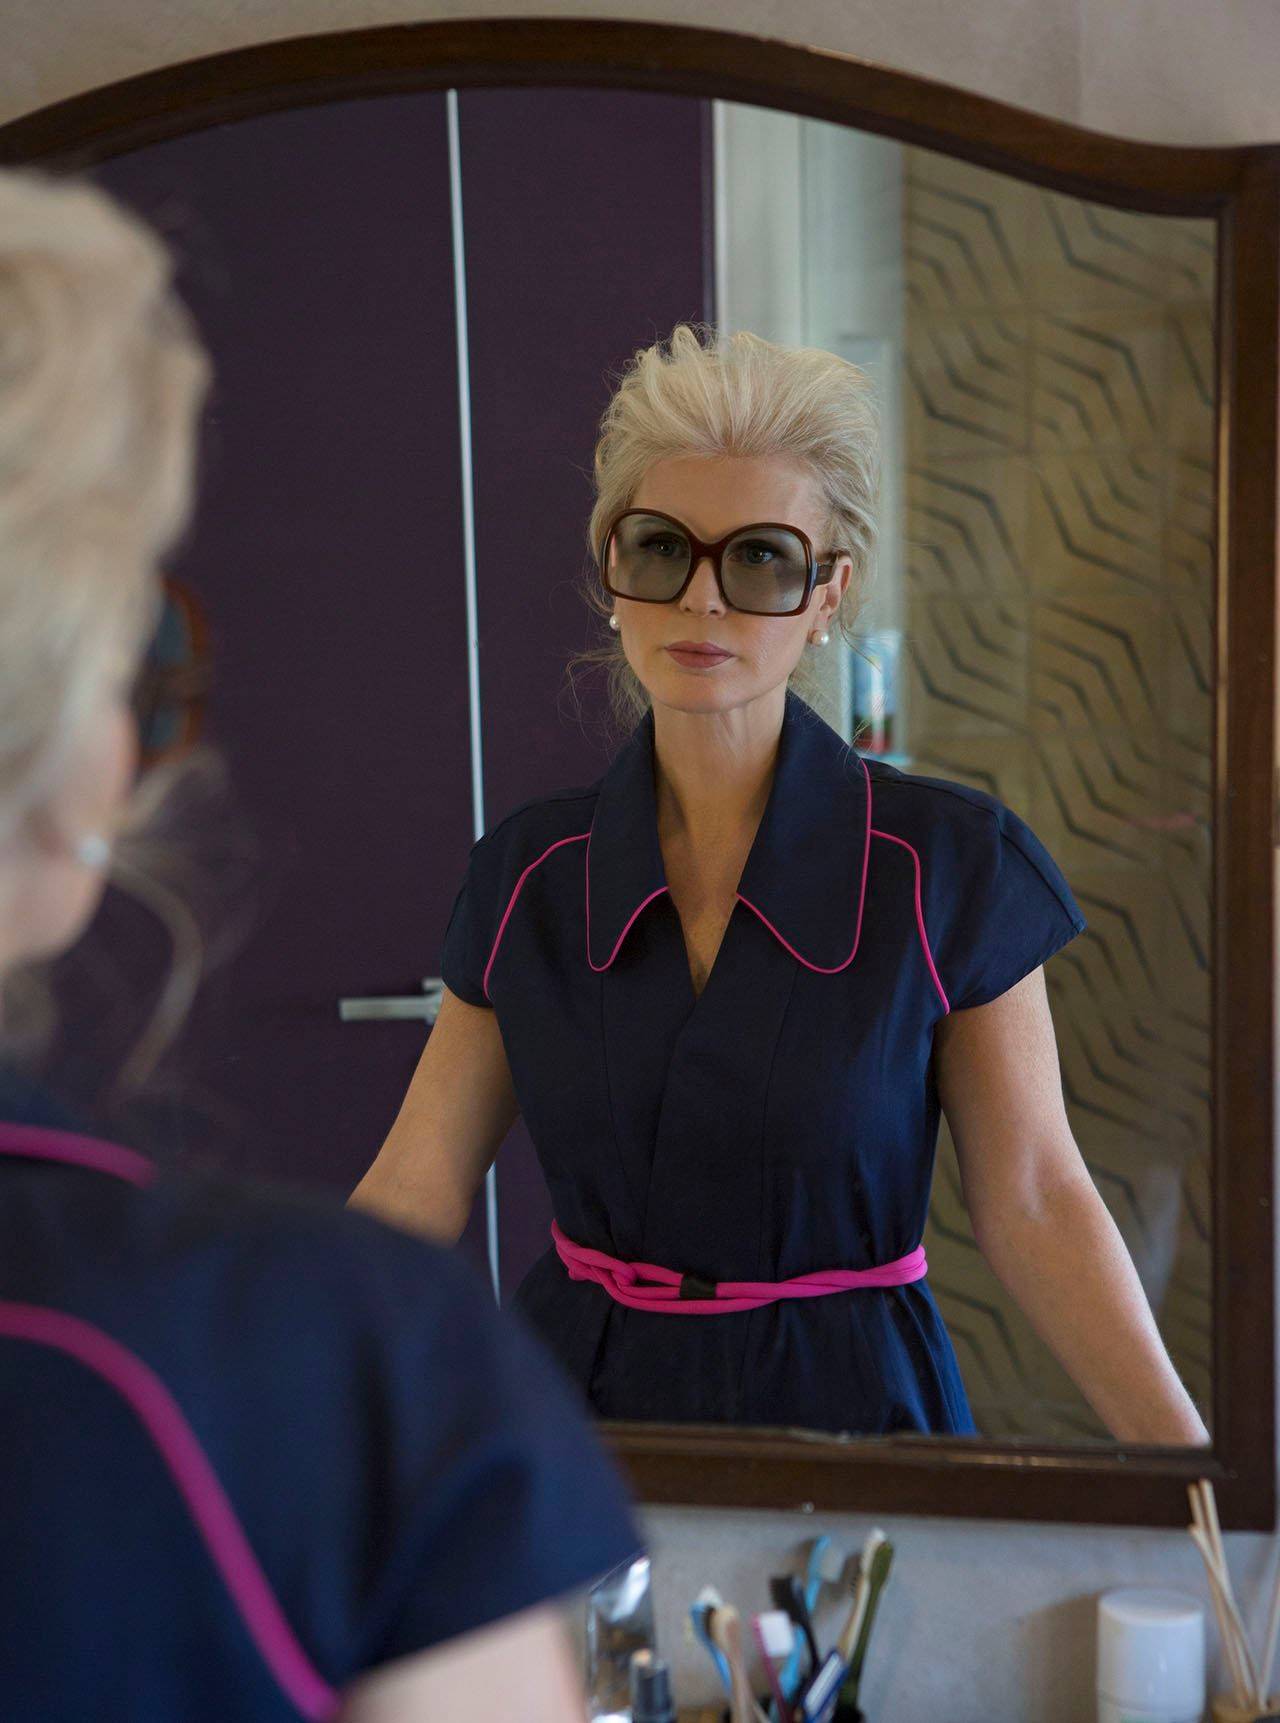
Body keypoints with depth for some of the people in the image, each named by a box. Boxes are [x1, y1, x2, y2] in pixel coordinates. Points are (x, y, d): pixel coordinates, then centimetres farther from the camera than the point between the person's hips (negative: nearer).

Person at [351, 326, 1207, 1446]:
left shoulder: (950, 867, -11)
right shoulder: (528, 878, -3)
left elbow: (1032, 1199, -9)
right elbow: (415, 1189, 0)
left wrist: (1195, 1471, -16)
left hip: (850, 1403, -2)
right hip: (585, 1394, 3)